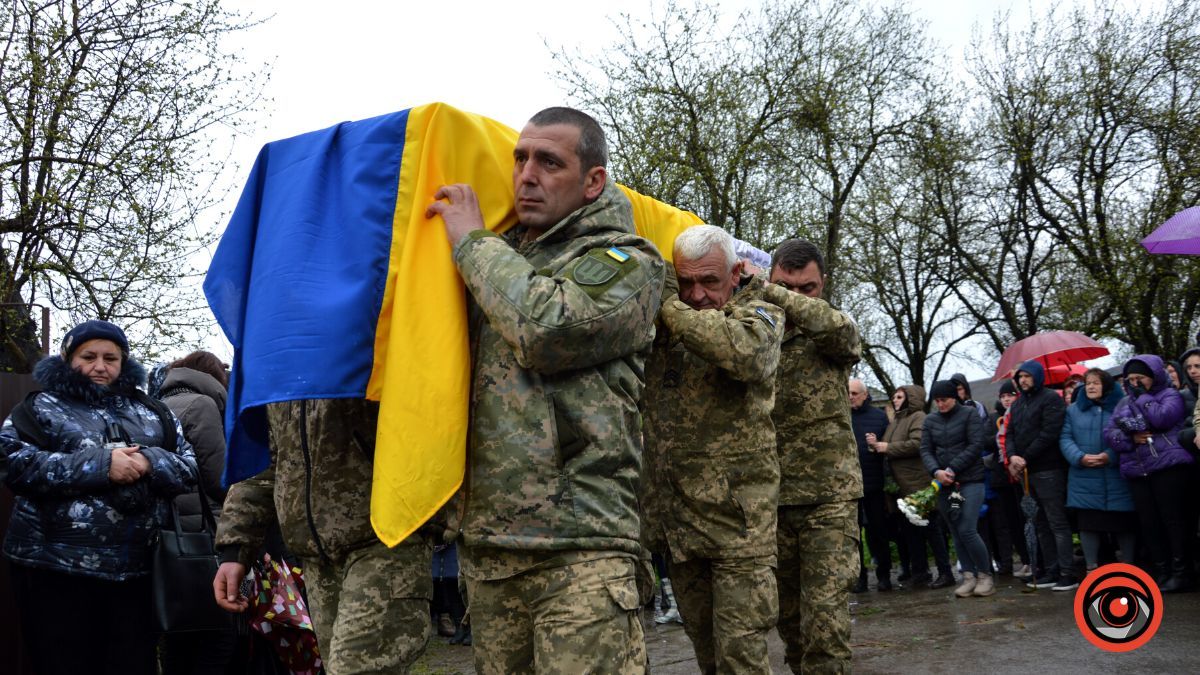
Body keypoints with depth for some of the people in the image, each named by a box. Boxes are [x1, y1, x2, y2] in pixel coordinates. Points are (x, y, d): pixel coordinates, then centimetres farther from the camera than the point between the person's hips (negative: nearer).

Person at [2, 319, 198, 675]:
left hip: (138, 570, 3)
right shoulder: (39, 408, 7)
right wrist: (99, 464, -16)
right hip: (57, 569, -3)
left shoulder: (152, 413, 17)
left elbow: (191, 468, 10)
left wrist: (150, 463, -11)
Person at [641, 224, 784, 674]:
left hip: (737, 515, -5)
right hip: (675, 515, 5)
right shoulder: (662, 326, 12)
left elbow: (745, 351, -26)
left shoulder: (758, 313, -2)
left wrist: (668, 307, -20)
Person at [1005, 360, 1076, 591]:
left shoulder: (1051, 399, -6)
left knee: (1058, 523, -8)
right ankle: (1052, 571, 16)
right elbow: (1010, 433, 12)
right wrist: (1012, 456, -8)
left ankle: (1068, 574, -6)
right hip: (1029, 471, 8)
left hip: (1049, 469, -8)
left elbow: (1049, 434, -15)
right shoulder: (1018, 403, 18)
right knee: (1042, 524, 10)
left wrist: (1025, 459, -12)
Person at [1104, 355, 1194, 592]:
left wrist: (1143, 397, -5)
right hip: (1138, 472, 6)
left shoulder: (1170, 395, 3)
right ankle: (1162, 573, 12)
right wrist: (1130, 438, -7)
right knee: (1149, 524, 5)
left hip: (1168, 466, -6)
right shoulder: (1125, 403, 20)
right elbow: (1109, 432, 11)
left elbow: (1162, 418, -17)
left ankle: (1181, 573, -2)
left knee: (1173, 520, -7)